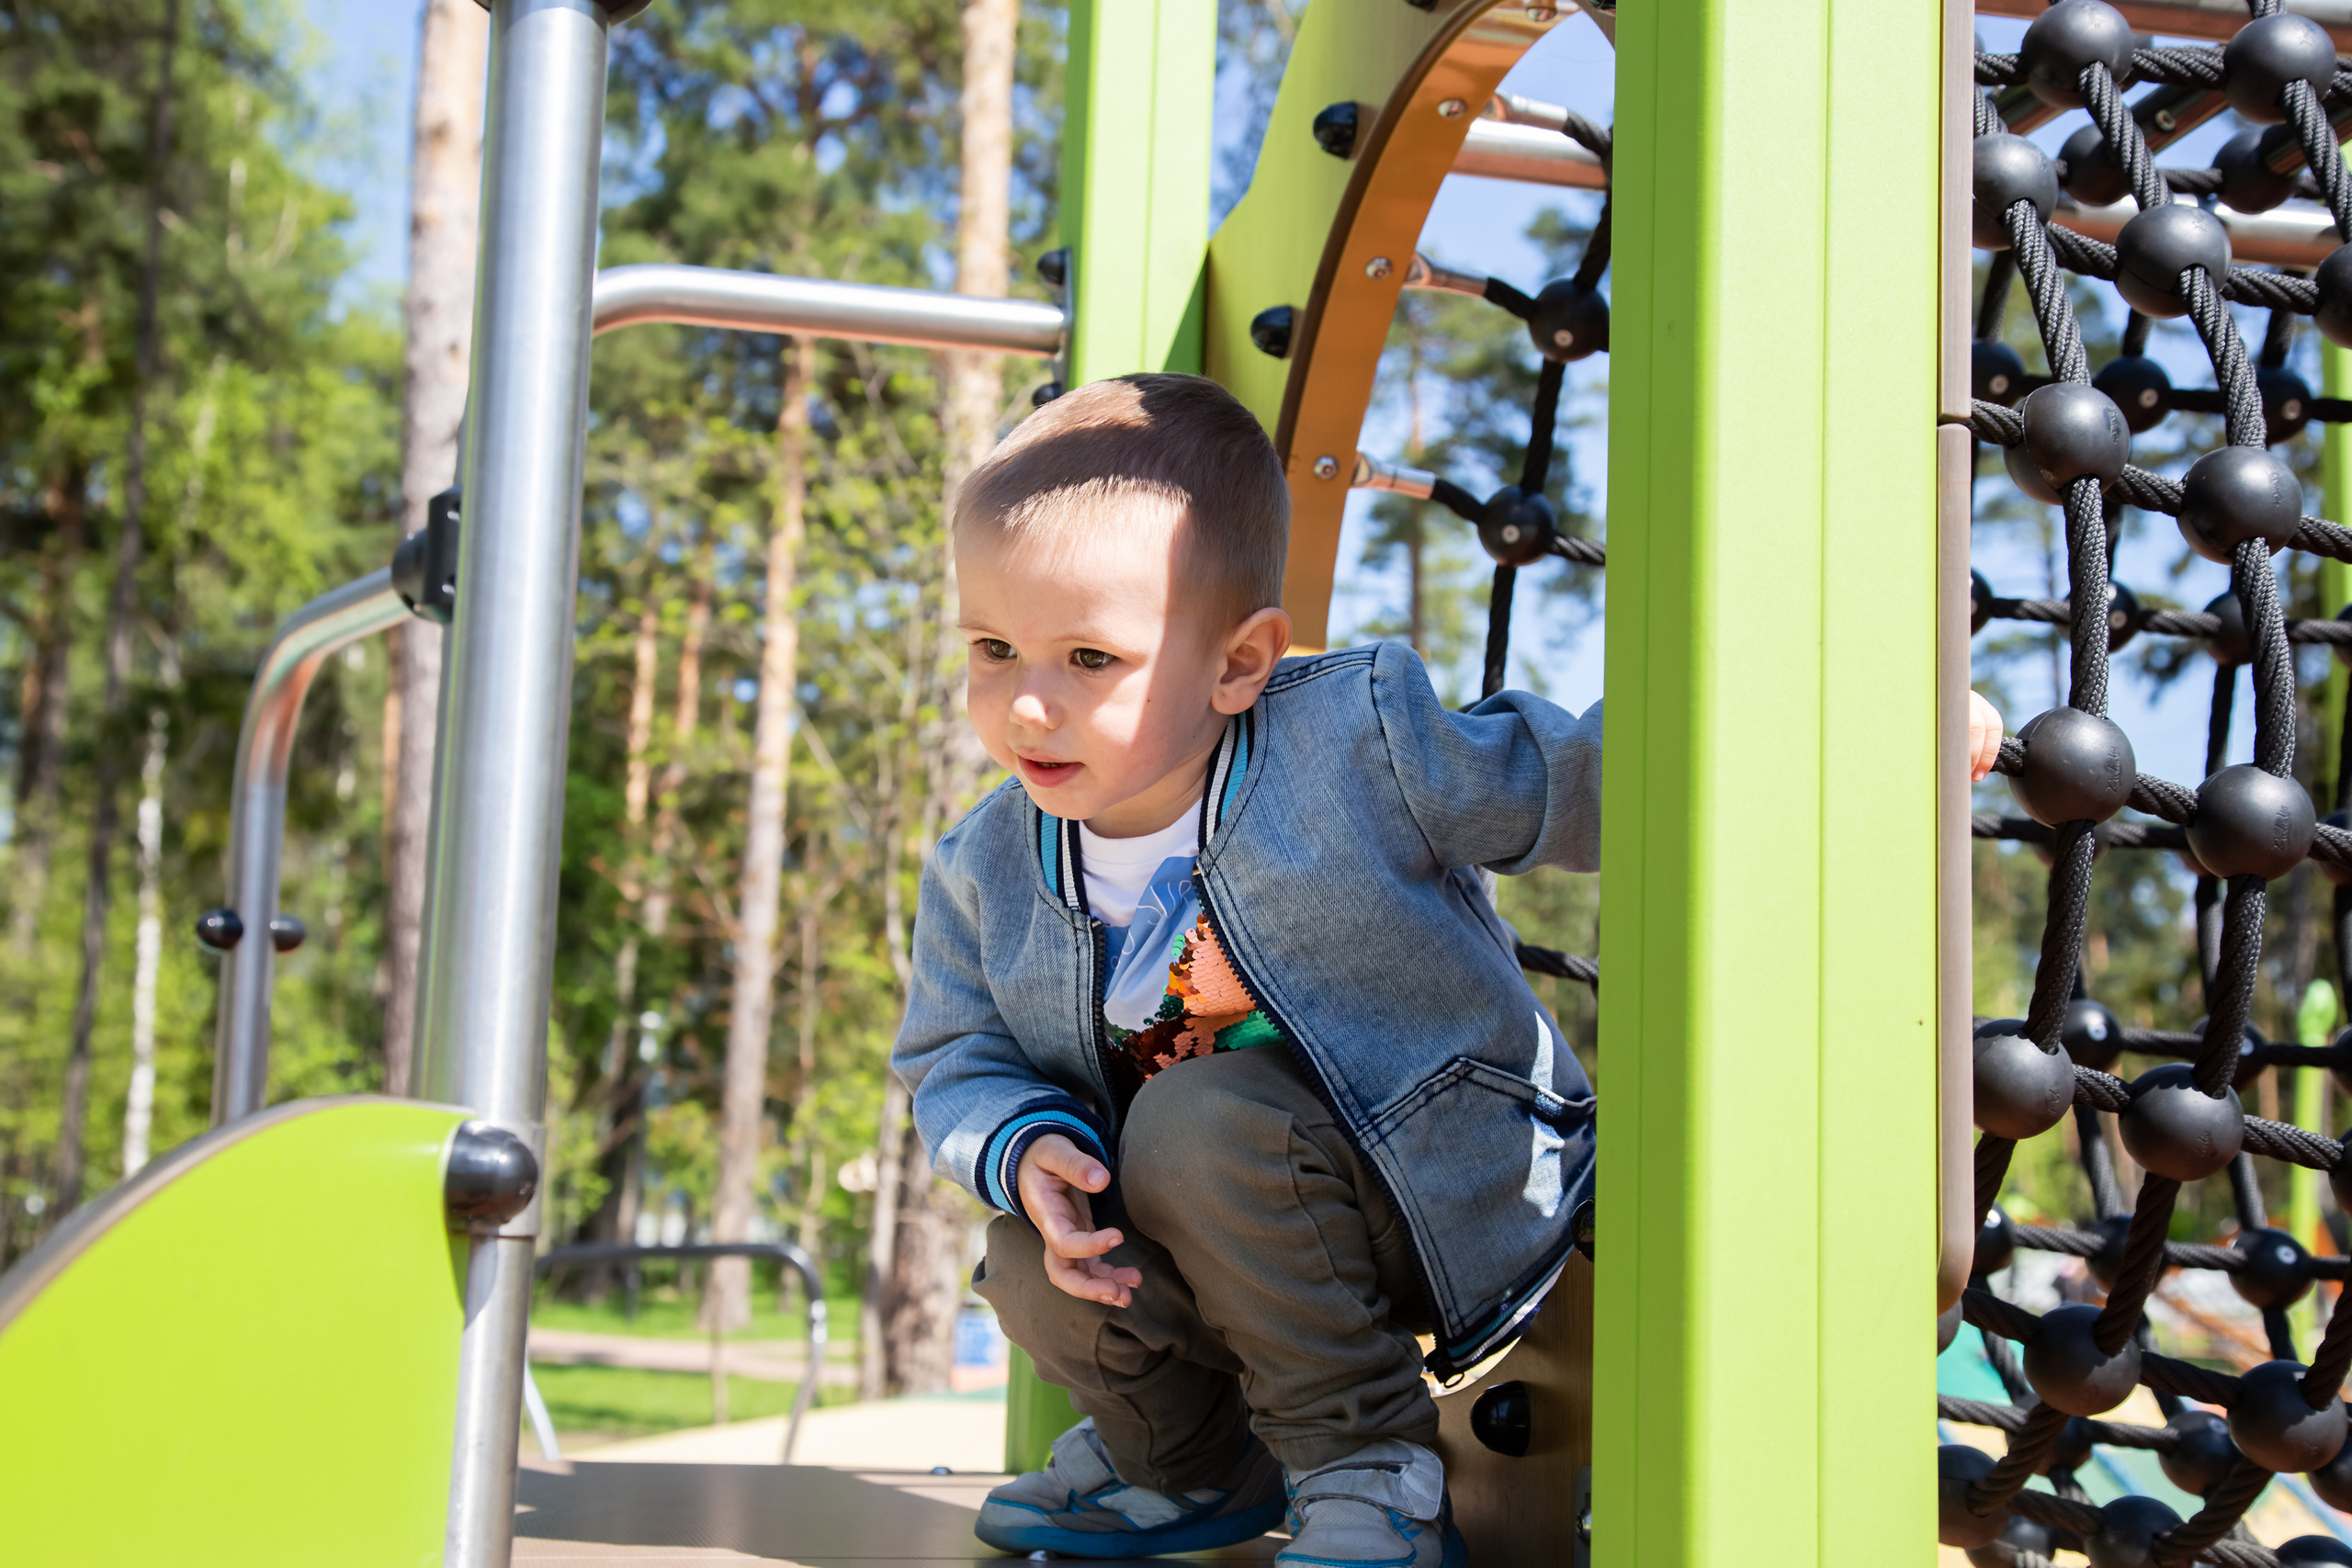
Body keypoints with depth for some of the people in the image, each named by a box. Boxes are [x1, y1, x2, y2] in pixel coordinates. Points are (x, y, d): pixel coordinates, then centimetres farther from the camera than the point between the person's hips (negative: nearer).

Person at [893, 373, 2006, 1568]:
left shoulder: (1358, 743, -18)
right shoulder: (984, 876, -6)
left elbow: (1576, 776, -12)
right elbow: (955, 1060, 4)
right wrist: (1025, 1148, -20)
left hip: (1448, 1197, -4)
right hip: (1237, 1233, 5)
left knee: (1199, 1123, -29)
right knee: (1038, 1280, -20)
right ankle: (1181, 1462, 17)